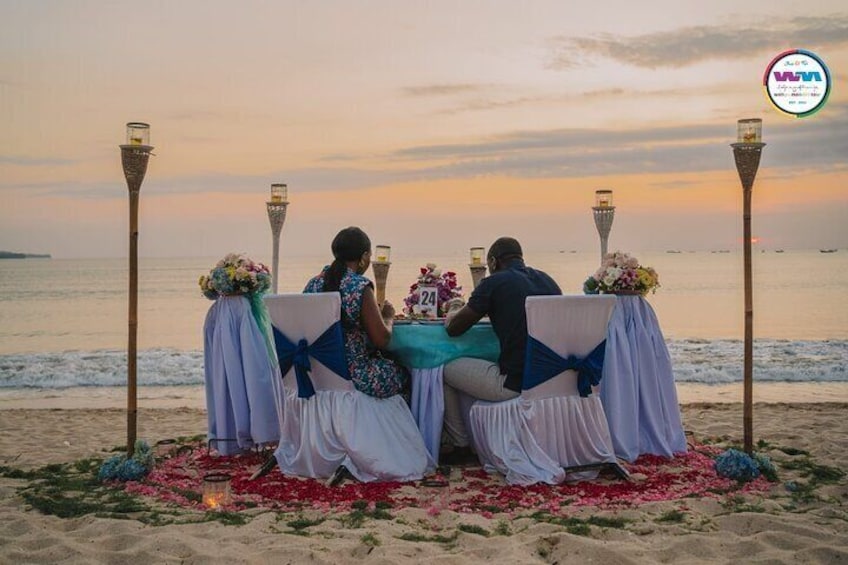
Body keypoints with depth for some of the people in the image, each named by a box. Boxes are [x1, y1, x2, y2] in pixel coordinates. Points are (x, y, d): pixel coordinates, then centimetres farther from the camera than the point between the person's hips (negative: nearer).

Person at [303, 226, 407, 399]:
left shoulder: (312, 284, 2)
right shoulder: (360, 286, -16)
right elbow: (382, 339, -16)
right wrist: (388, 316, 5)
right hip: (353, 376, -7)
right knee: (402, 372, 17)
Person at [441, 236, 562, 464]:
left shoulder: (494, 283, -6)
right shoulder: (548, 280, 12)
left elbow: (453, 328, 1)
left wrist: (454, 310, 23)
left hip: (515, 384, -8)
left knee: (446, 370, 15)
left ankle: (460, 447, 21)